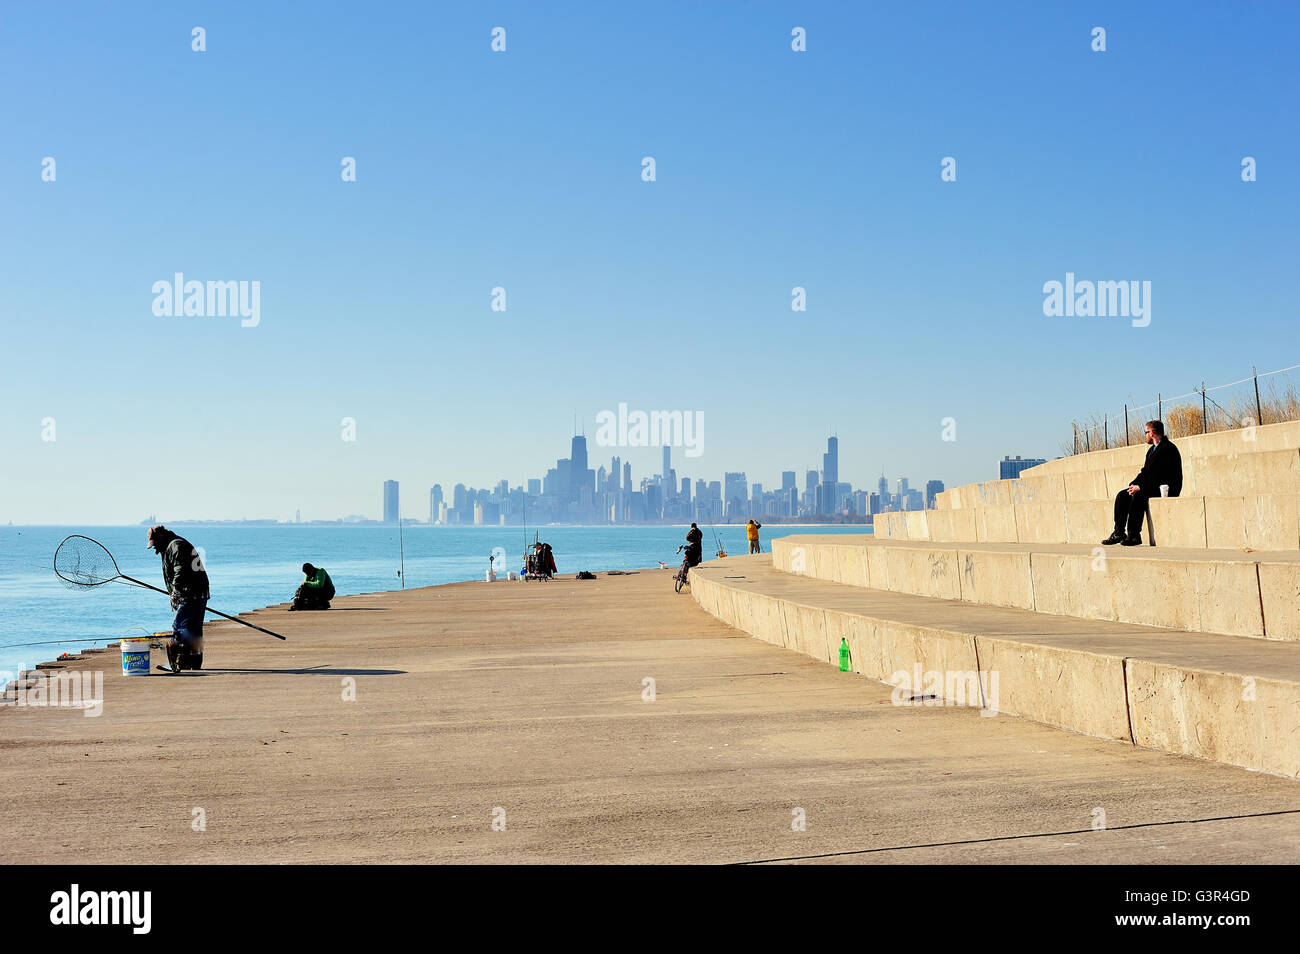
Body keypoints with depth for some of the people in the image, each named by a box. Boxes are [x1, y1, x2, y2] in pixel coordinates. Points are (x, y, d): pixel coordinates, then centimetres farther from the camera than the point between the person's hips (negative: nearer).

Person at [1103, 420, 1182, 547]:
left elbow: (1161, 475, -22)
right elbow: (1145, 472, 18)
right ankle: (1119, 533, -8)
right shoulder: (1152, 449, 18)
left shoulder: (1168, 448, -14)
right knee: (1122, 495, -4)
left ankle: (1134, 535, -29)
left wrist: (1140, 487, -21)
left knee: (1138, 496, -32)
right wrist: (1133, 486, 0)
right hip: (1152, 487, 10)